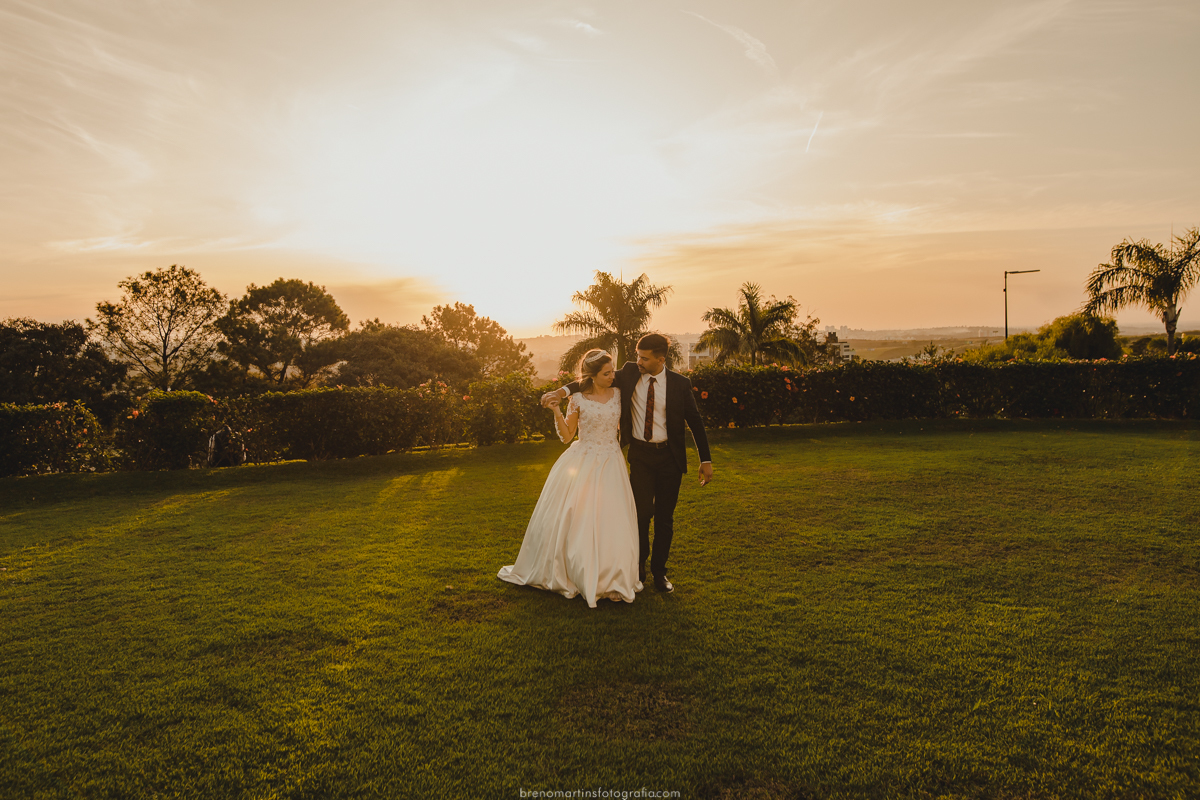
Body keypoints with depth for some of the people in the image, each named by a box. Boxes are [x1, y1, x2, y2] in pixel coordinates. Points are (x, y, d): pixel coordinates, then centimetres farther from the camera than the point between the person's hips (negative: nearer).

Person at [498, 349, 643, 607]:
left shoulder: (618, 394, 3)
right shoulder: (578, 399, -4)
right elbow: (566, 435, -1)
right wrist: (556, 411, -12)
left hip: (611, 465, 1)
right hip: (582, 463, -1)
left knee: (611, 522, -1)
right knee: (571, 518, 4)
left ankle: (610, 578, 14)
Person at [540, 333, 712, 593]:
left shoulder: (680, 384, -6)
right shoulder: (630, 372, -3)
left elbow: (695, 421, 1)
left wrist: (706, 460, 1)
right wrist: (562, 391, -16)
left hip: (669, 457, 0)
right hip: (639, 454, 1)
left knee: (664, 517, 7)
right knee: (641, 511, -5)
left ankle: (659, 572, 23)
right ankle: (638, 567, 17)